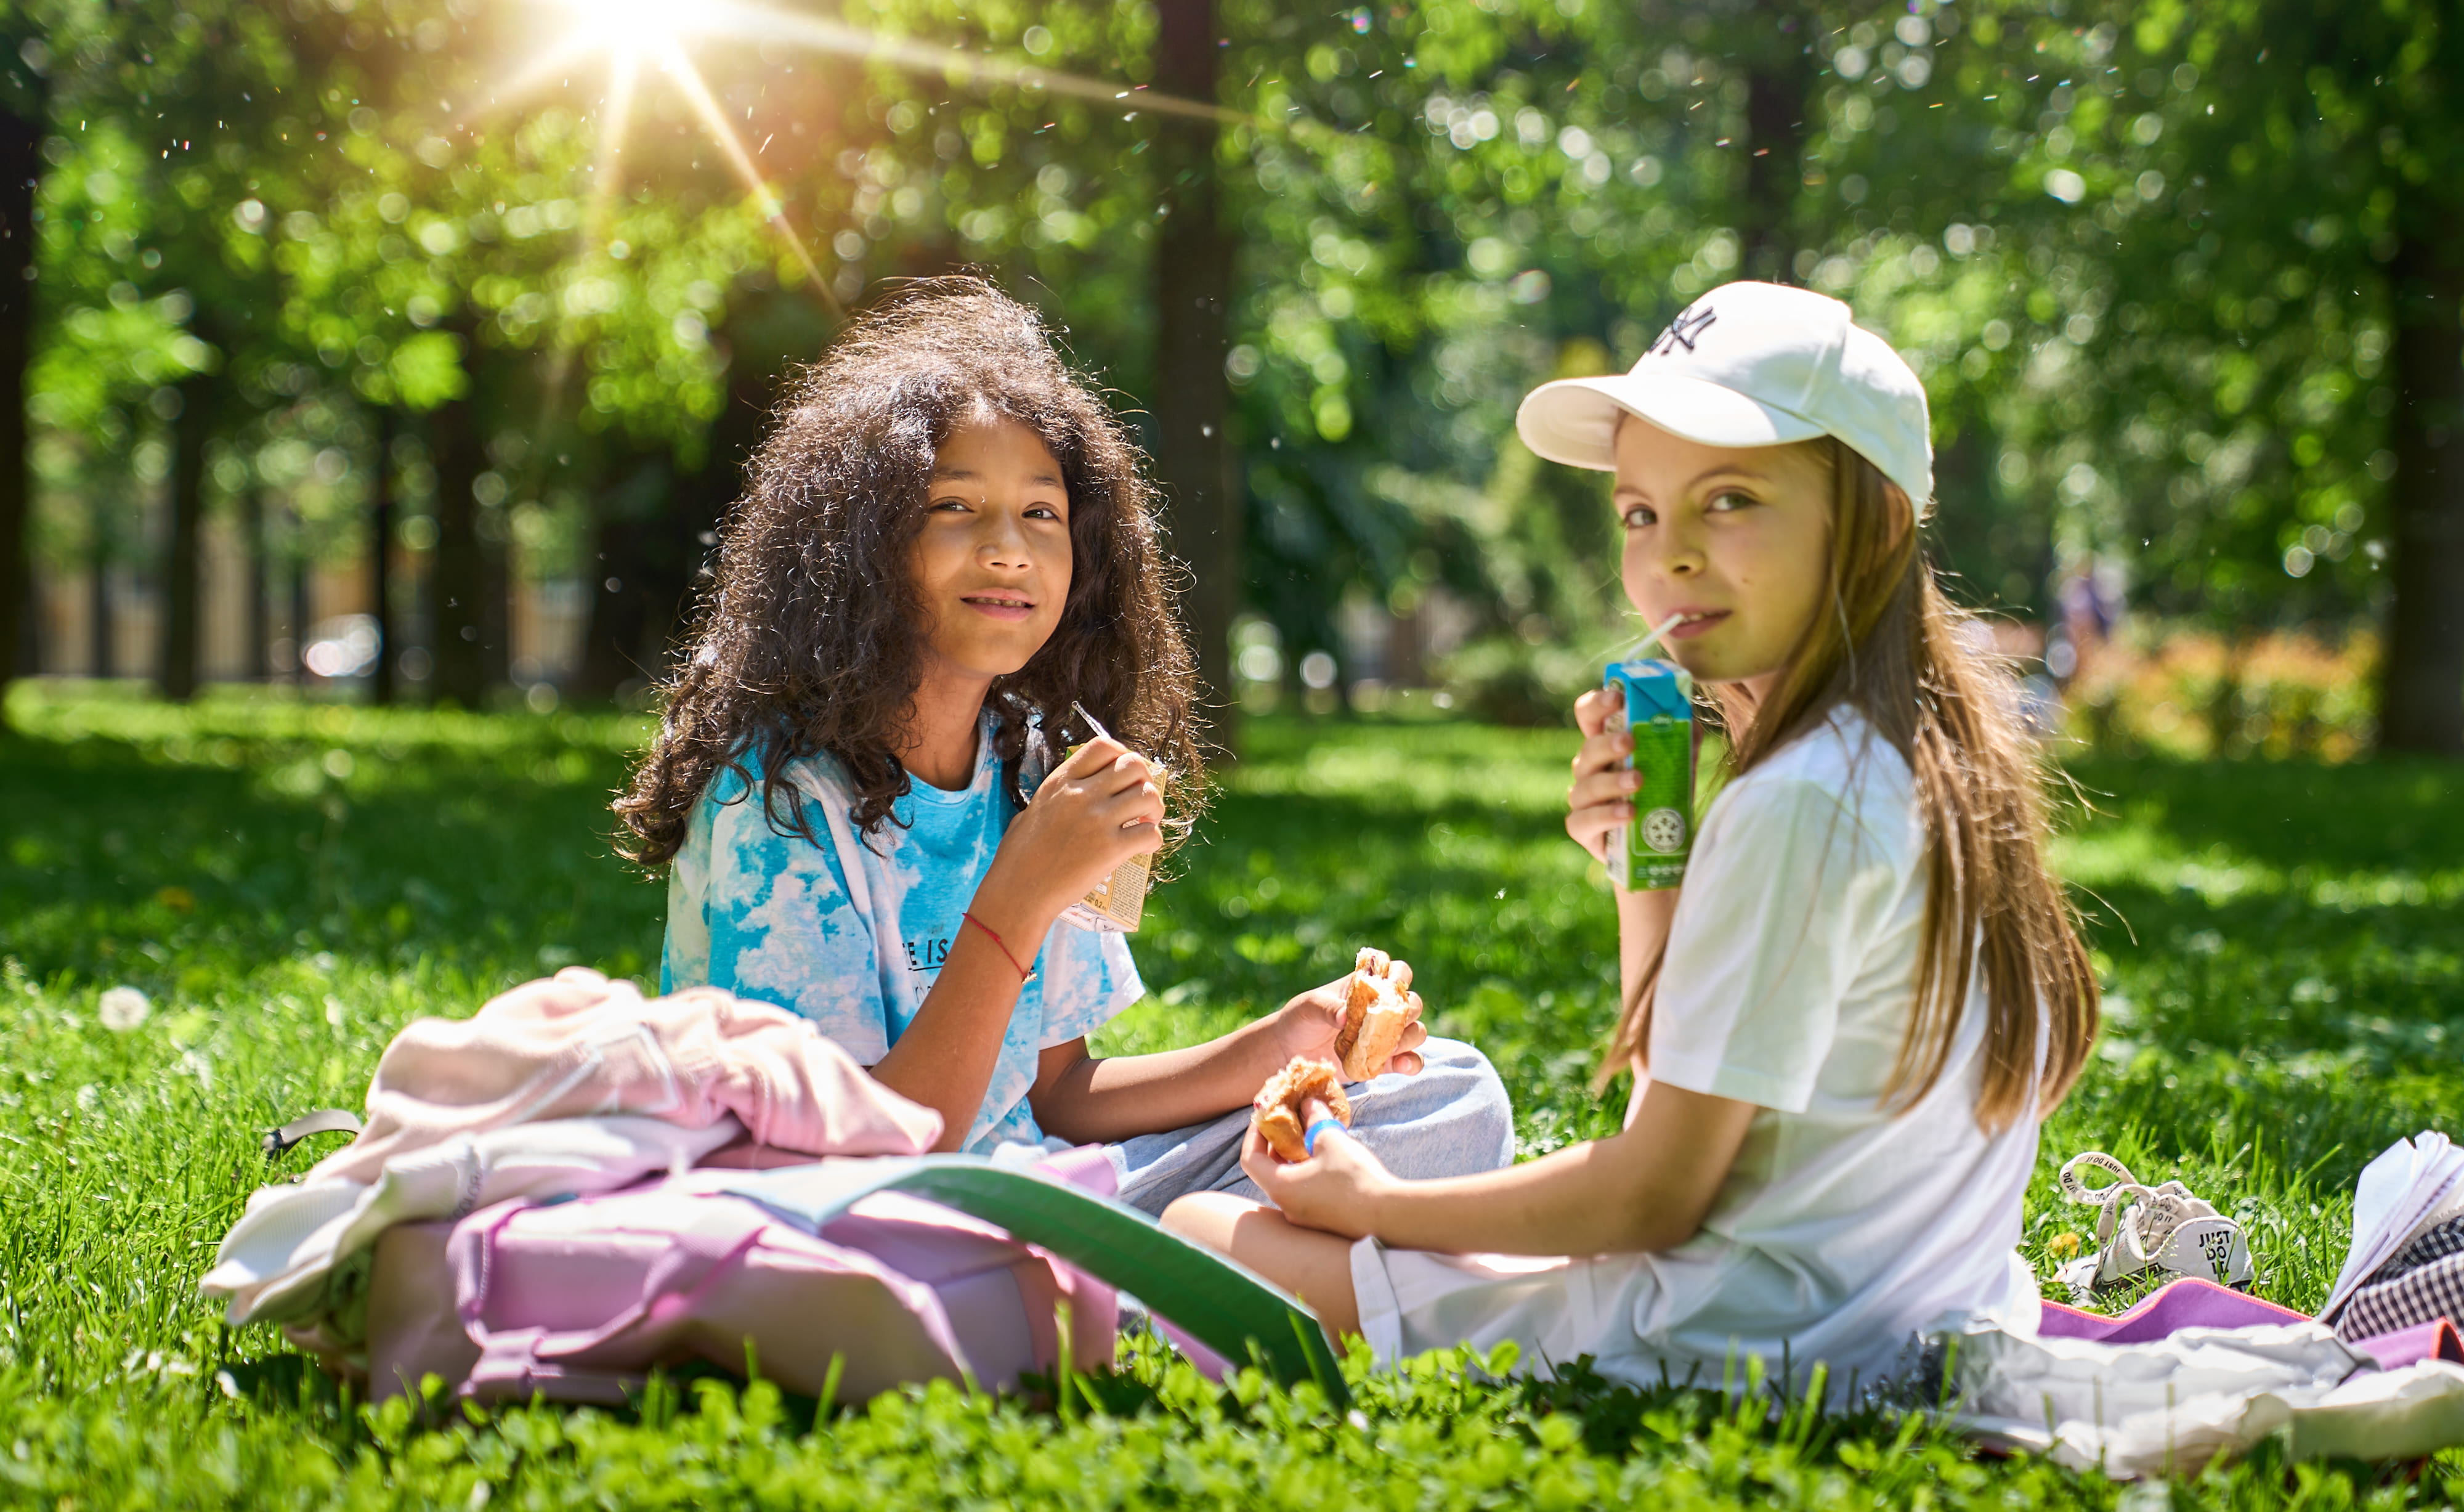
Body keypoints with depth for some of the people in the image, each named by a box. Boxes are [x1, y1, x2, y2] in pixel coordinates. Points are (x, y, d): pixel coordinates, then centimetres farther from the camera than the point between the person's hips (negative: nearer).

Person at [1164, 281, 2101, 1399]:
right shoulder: (1920, 760, 9)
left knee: (1199, 1233, -6)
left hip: (1748, 1341, -10)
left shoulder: (1802, 803, -21)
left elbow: (1656, 1197, -19)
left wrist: (1375, 1202, -7)